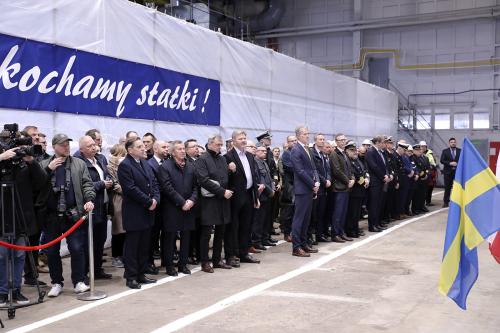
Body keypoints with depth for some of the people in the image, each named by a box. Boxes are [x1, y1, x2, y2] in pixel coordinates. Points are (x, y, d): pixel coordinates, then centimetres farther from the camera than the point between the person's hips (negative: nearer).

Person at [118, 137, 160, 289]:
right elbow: (131, 189, -19)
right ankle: (131, 277, 9)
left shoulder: (145, 164, 14)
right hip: (134, 213, -8)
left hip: (147, 211, 8)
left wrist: (155, 199, -5)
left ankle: (141, 274, 23)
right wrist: (149, 202, -16)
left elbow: (154, 183, 13)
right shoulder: (125, 165, -12)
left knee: (144, 245, 13)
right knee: (131, 246, 1)